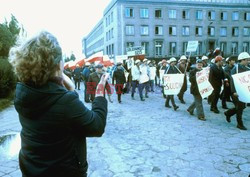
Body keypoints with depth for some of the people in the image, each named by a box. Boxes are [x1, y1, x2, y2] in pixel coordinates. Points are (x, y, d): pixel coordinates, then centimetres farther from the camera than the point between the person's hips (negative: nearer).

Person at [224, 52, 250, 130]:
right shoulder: (236, 68, -11)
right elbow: (232, 80, -16)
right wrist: (234, 91, -22)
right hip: (237, 91, -6)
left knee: (243, 106, 11)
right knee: (239, 107, -2)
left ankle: (228, 113, 32)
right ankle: (240, 124, 11)